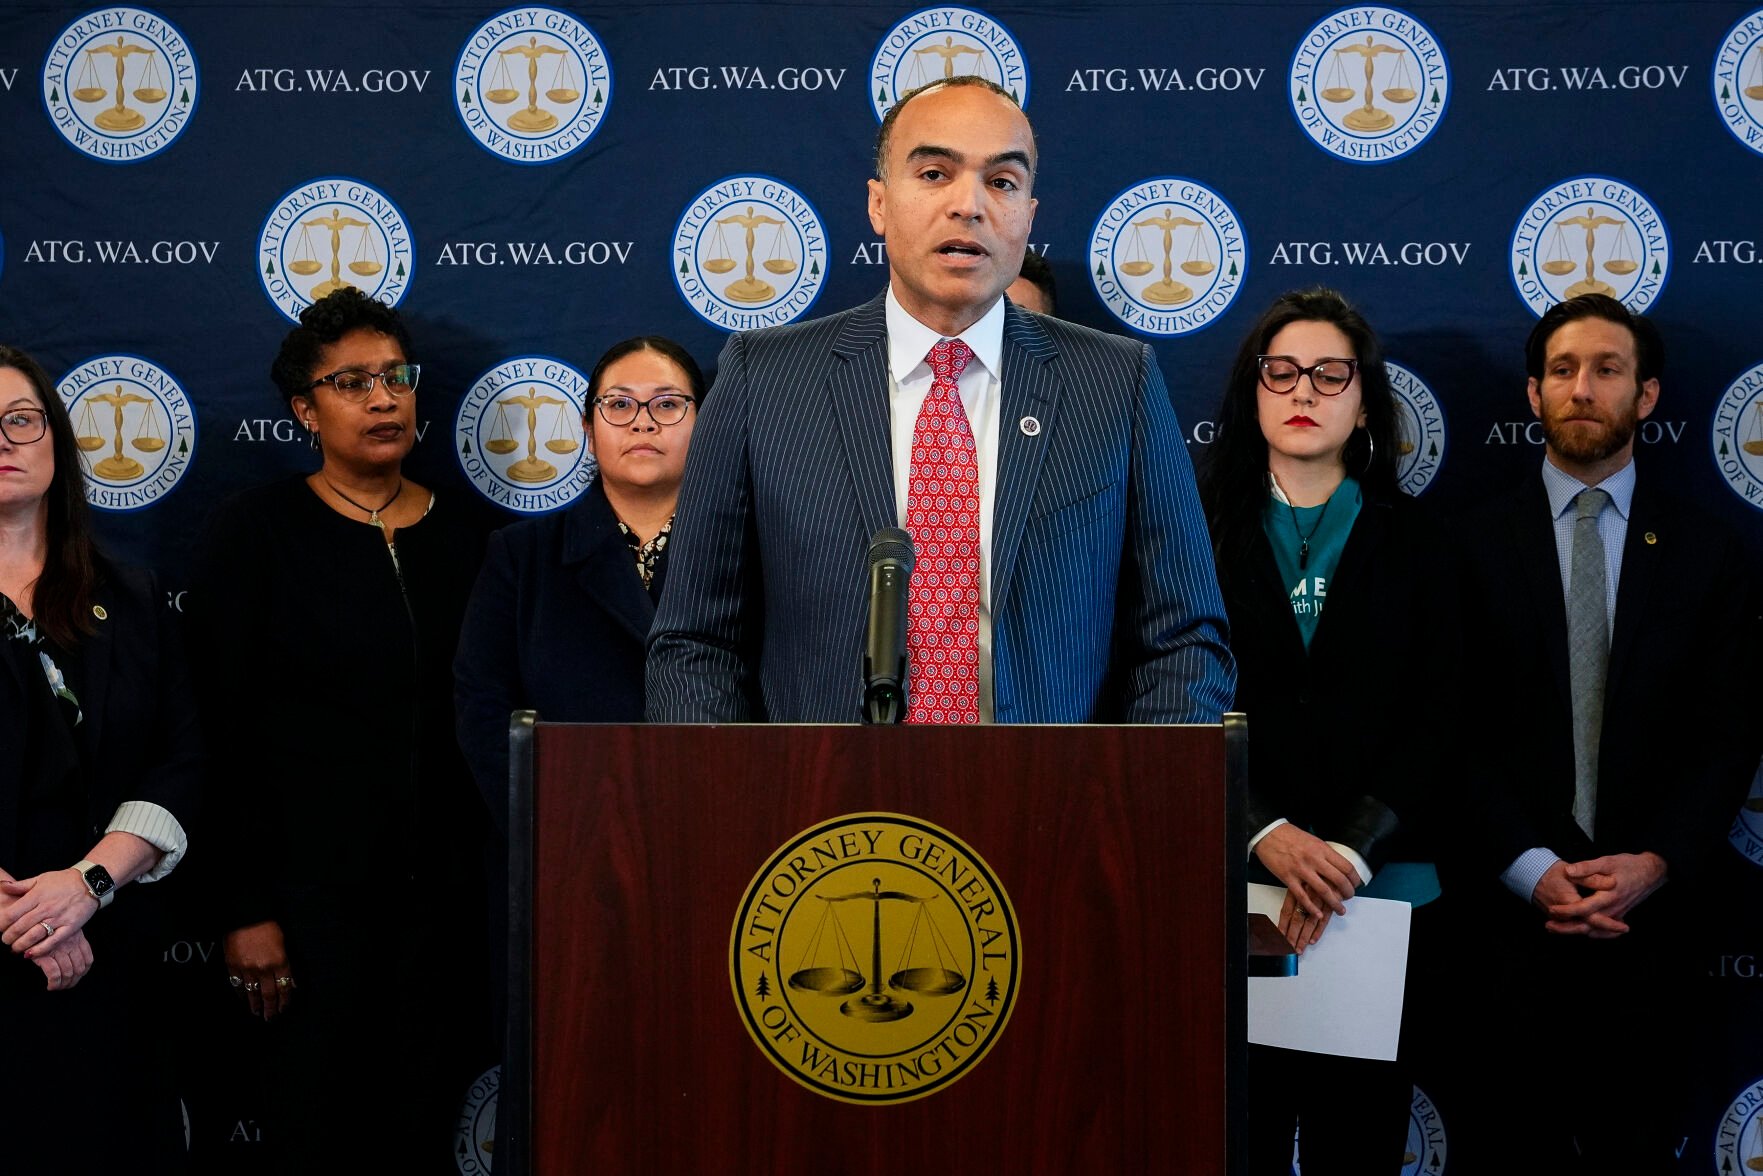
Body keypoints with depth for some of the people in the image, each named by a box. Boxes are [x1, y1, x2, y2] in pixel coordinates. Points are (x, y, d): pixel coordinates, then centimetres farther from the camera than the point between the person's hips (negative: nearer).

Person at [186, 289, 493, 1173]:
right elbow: (225, 729, -6)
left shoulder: (467, 538, 8)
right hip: (315, 891, -3)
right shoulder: (255, 530, -2)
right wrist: (245, 910, -10)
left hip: (449, 891, 3)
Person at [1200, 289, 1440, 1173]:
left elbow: (1428, 723, 1)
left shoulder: (1412, 543, 9)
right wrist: (1267, 834, -14)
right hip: (1227, 886, -1)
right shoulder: (1198, 529, 7)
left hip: (1377, 888, 1)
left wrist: (1350, 850, -13)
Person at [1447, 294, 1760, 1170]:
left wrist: (1656, 865, -10)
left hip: (1649, 907, 1)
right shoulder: (1475, 547, 2)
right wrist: (1531, 868, -12)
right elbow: (1458, 730, -2)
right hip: (1511, 905, -1)